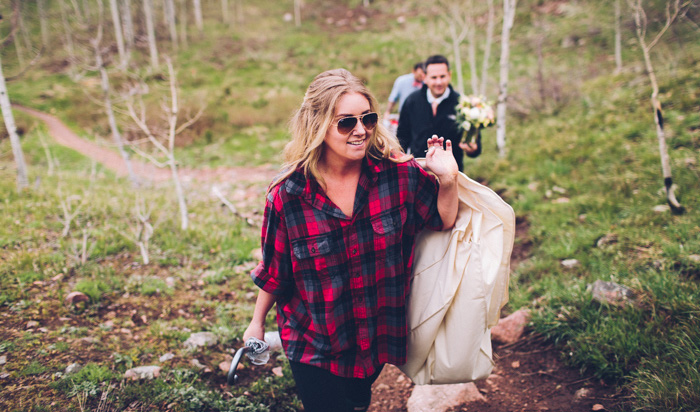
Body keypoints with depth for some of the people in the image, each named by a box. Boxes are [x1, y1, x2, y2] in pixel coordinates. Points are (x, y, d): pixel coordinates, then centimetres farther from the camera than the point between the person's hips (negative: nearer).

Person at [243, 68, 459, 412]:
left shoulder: (399, 174, -17)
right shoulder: (287, 194, -20)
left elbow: (443, 221, -3)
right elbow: (274, 270, -5)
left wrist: (448, 179, -22)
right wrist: (257, 322, 7)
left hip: (378, 333, 3)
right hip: (314, 343, -3)